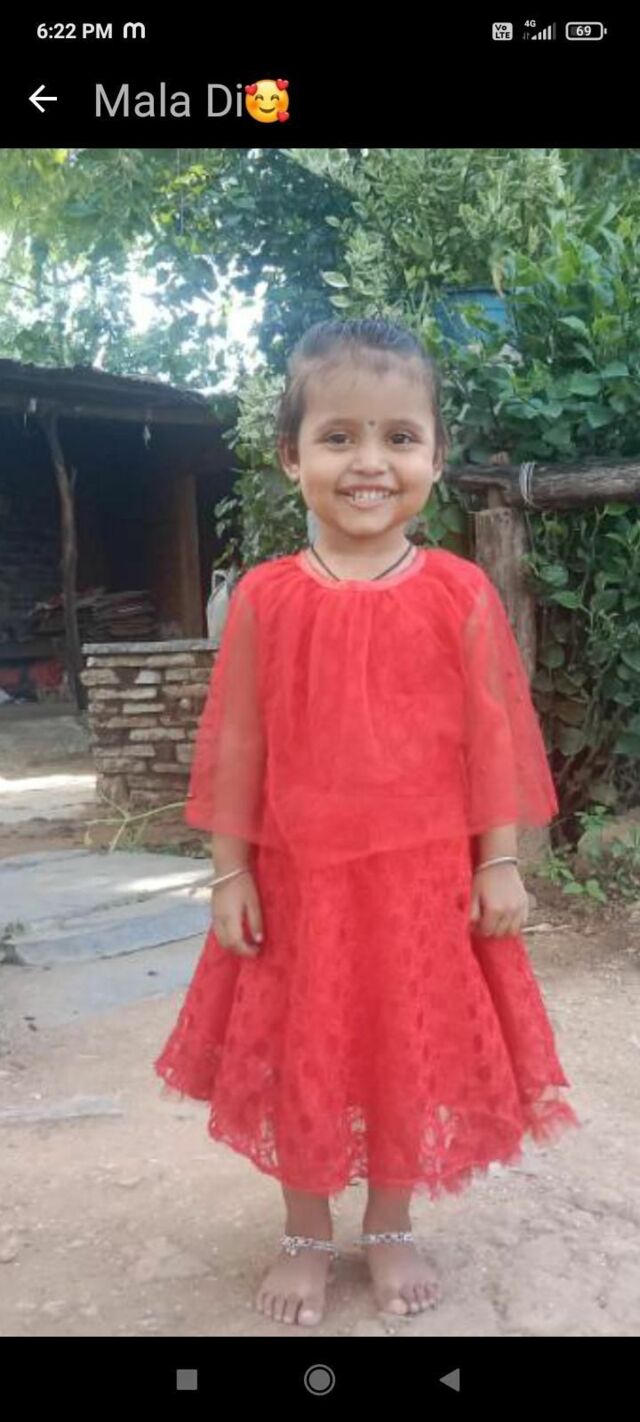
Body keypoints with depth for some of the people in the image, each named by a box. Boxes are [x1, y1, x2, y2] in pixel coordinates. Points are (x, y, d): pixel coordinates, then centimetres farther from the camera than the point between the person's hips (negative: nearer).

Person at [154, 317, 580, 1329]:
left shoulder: (461, 592, -4)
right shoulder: (265, 597, -4)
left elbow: (493, 733, -1)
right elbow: (236, 741, -1)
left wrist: (499, 862, -1)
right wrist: (229, 871, 0)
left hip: (425, 874, 0)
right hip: (299, 876, 0)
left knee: (414, 1050, 14)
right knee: (301, 1057, 13)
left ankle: (391, 1228, 38)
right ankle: (305, 1236, 37)